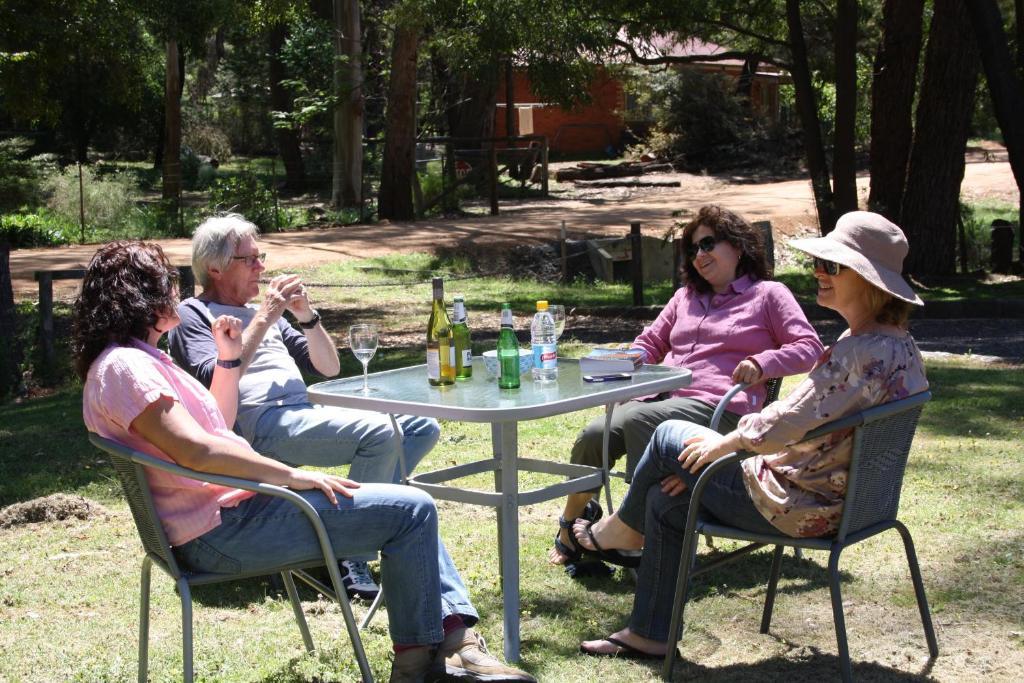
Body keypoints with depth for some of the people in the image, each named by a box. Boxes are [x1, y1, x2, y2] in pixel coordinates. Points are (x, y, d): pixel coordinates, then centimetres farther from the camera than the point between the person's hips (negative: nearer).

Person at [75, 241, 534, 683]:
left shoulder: (142, 359, 17)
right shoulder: (122, 366, -16)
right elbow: (195, 450, -25)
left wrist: (229, 358, 13)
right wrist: (291, 475, -19)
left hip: (230, 508, 12)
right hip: (221, 531, -12)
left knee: (412, 507, 14)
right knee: (410, 511, -12)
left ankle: (455, 639, 8)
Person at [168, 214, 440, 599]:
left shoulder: (265, 315, 30)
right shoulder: (192, 315, 7)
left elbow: (329, 368, 24)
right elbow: (215, 380, -12)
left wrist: (307, 317, 8)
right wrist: (263, 319, -9)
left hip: (306, 415, 8)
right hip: (261, 424, -8)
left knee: (422, 428, -5)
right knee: (380, 433, -28)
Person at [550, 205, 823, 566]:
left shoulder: (768, 294, 12)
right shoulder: (686, 296, 32)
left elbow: (810, 347, 3)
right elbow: (651, 341, 34)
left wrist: (762, 363, -16)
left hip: (717, 407, -6)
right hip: (661, 397, 6)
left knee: (636, 421, -36)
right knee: (594, 434, -24)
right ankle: (571, 523, -10)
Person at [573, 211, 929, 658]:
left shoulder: (862, 352, -27)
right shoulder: (897, 344, 6)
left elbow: (784, 424, -28)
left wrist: (722, 444, -7)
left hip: (802, 507, -10)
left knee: (668, 439, 4)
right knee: (666, 501, 16)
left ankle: (623, 529, 33)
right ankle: (648, 634, 26)